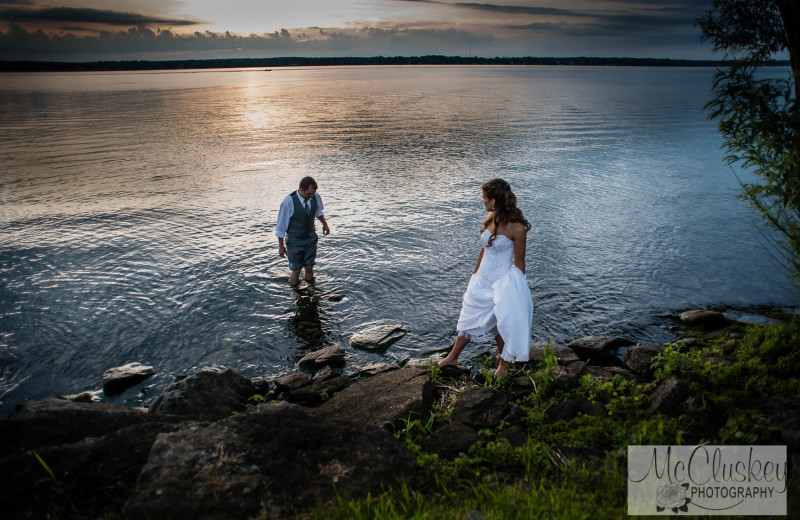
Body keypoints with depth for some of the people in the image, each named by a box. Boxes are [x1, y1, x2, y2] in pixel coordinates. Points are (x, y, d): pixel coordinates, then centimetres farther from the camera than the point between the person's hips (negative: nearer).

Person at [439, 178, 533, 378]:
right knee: (470, 318, 19)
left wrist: (517, 286, -9)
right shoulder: (491, 218, 0)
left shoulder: (516, 227, -21)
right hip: (482, 279, 7)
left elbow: (519, 262, -13)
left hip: (502, 282, -7)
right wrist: (475, 272, 18)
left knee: (501, 325, 10)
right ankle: (453, 357, 36)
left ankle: (505, 364, 36)